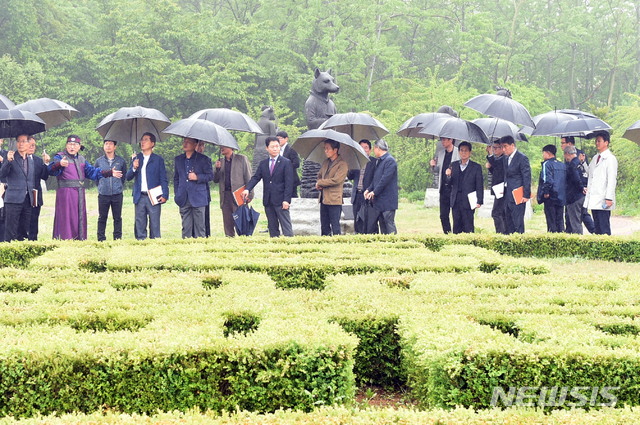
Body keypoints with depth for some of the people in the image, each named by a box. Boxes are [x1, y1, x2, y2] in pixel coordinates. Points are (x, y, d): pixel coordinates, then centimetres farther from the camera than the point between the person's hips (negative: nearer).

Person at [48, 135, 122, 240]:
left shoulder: (81, 159, 19)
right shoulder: (60, 157, -2)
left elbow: (92, 171, 23)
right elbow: (51, 170, -19)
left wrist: (109, 173, 16)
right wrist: (59, 164, -42)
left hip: (79, 193, 7)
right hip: (65, 192, -7)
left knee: (80, 218, 9)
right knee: (66, 218, -9)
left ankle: (80, 239, 14)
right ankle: (63, 239, -7)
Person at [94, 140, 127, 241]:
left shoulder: (121, 161, 4)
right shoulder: (99, 161, 5)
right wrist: (100, 186, 14)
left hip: (117, 194, 0)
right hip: (103, 194, 0)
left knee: (117, 218, 3)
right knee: (102, 218, 3)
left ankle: (118, 239, 9)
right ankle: (101, 239, 8)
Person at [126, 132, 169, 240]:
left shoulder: (158, 159, 4)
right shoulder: (136, 158, 14)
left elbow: (163, 179, 1)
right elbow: (128, 177, 10)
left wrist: (165, 195, -10)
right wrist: (134, 168, -10)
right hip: (140, 197, 3)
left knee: (154, 225, -1)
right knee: (140, 226, 5)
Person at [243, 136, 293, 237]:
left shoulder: (286, 163, -1)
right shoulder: (263, 164, 13)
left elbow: (289, 183, -6)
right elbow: (255, 177, 6)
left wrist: (286, 200, -14)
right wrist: (247, 189, -13)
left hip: (280, 201, -5)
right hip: (268, 202, 5)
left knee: (286, 227, -6)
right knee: (272, 227, 9)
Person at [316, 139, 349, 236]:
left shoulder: (342, 164, -9)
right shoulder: (326, 162, 16)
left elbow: (336, 180, -17)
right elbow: (319, 175, 26)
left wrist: (320, 183, -8)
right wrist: (319, 185, 3)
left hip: (334, 200, -7)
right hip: (323, 199, 7)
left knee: (335, 228, -6)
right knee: (324, 227, 10)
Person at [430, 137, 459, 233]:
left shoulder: (459, 153, -6)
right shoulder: (440, 153, 15)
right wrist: (433, 165, 3)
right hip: (444, 188, 6)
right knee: (443, 215, 8)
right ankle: (447, 234, 18)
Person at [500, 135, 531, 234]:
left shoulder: (522, 158, -10)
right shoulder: (505, 158, 13)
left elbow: (527, 177, -12)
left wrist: (526, 195, -14)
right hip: (508, 196, 8)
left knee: (518, 222, -6)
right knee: (508, 223, 9)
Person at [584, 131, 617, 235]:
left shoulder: (610, 159, -5)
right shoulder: (594, 158, 19)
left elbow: (612, 180, -11)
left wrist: (609, 198, -15)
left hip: (603, 201, -7)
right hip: (594, 200, 8)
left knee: (604, 228, -8)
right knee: (596, 227, 8)